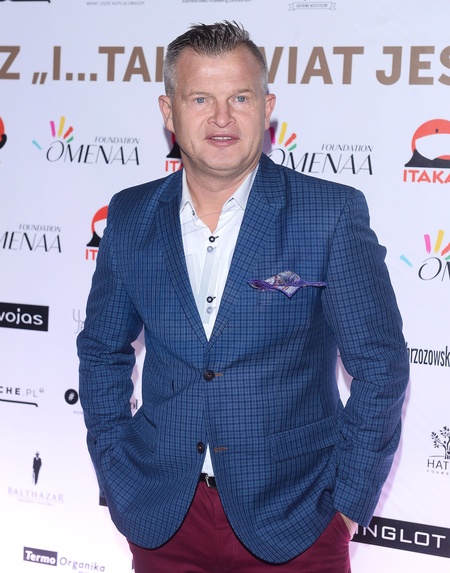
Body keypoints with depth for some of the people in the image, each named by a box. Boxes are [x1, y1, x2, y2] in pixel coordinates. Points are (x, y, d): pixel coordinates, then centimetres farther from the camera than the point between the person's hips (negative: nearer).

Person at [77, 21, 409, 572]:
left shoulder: (333, 213, -10)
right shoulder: (129, 216, 1)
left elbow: (380, 365, -7)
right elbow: (102, 351, 10)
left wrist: (348, 503, -7)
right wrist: (117, 482, 5)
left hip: (292, 525, -3)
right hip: (161, 522, 3)